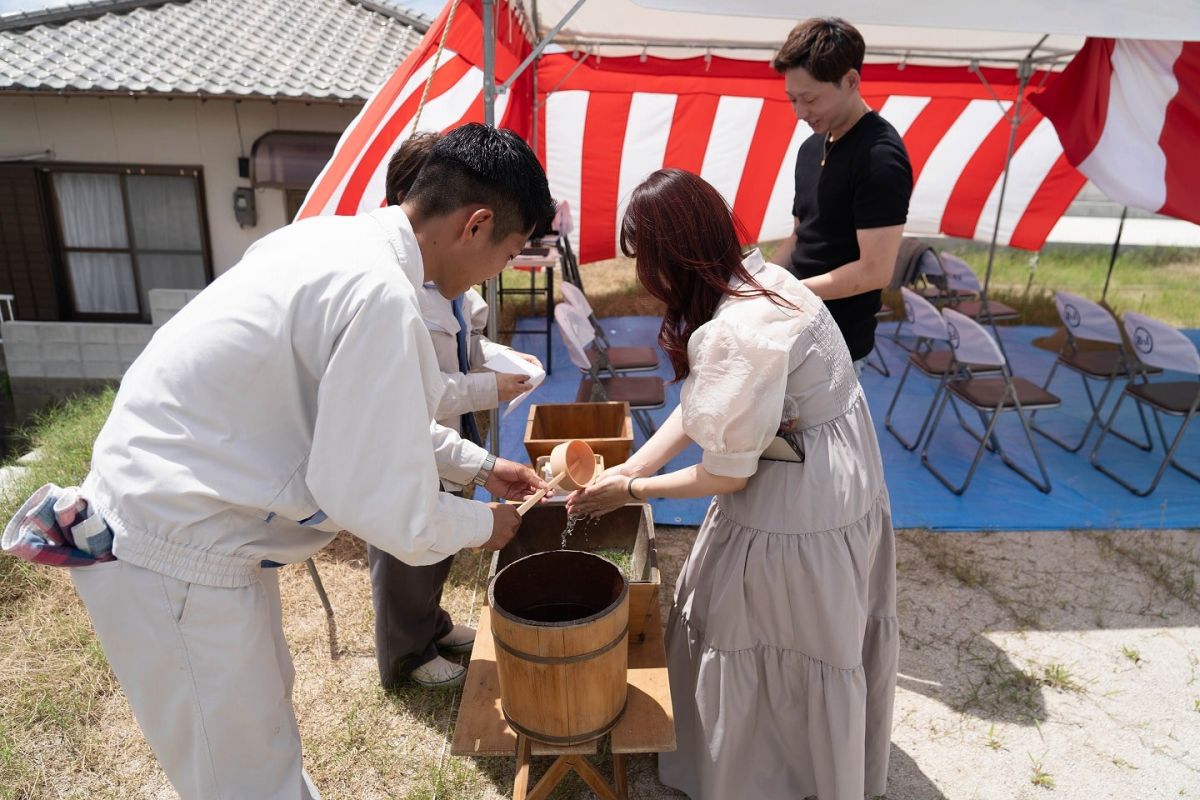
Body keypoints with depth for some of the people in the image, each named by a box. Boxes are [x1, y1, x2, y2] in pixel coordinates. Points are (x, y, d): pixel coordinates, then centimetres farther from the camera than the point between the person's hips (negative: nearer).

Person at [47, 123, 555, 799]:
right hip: (174, 561, -9)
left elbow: (358, 414, 16)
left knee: (266, 700, 28)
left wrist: (477, 464, 16)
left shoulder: (336, 237, 3)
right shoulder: (381, 295, -28)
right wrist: (481, 525, -5)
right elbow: (383, 505, -25)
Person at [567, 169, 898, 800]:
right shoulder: (754, 275, -1)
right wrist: (631, 467, 1)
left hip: (799, 507, -9)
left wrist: (632, 492, -8)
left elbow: (726, 474, -21)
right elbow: (697, 405, 4)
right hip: (842, 484, 9)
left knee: (755, 638, 14)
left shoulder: (734, 335, -31)